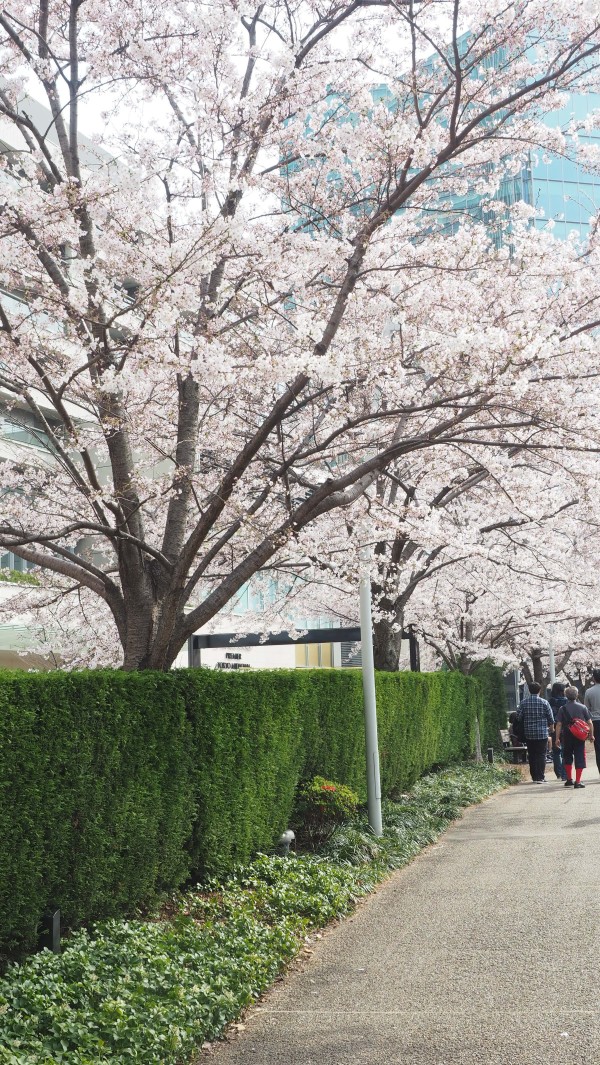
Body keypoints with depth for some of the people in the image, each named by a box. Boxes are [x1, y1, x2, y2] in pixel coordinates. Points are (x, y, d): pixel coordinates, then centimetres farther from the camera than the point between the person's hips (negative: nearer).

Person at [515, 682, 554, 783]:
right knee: (541, 755, 1)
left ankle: (534, 777, 11)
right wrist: (551, 729, 17)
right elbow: (551, 719, 0)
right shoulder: (544, 702, -5)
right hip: (542, 733, -2)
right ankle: (540, 777, -4)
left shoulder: (523, 702, -1)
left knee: (532, 756, 9)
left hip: (528, 734, 2)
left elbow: (518, 717, 1)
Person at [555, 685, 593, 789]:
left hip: (567, 736, 0)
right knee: (579, 758, 3)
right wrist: (591, 735, 10)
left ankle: (569, 779, 18)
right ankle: (578, 781, -3)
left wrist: (557, 738, -2)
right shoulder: (582, 707, -2)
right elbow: (589, 723, -1)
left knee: (567, 758, 16)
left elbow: (559, 724, -6)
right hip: (580, 737, 0)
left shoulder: (563, 709, -4)